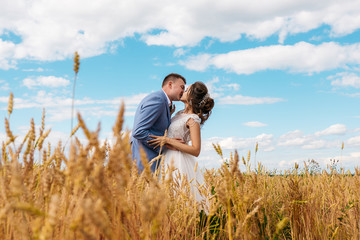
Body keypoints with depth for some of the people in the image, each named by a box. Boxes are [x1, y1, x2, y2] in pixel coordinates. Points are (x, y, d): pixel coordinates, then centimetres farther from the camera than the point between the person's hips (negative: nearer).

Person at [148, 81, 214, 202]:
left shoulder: (193, 119, -13)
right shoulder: (180, 113, 12)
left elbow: (196, 150, -19)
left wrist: (168, 140, -19)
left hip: (178, 162, -8)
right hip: (168, 159, 8)